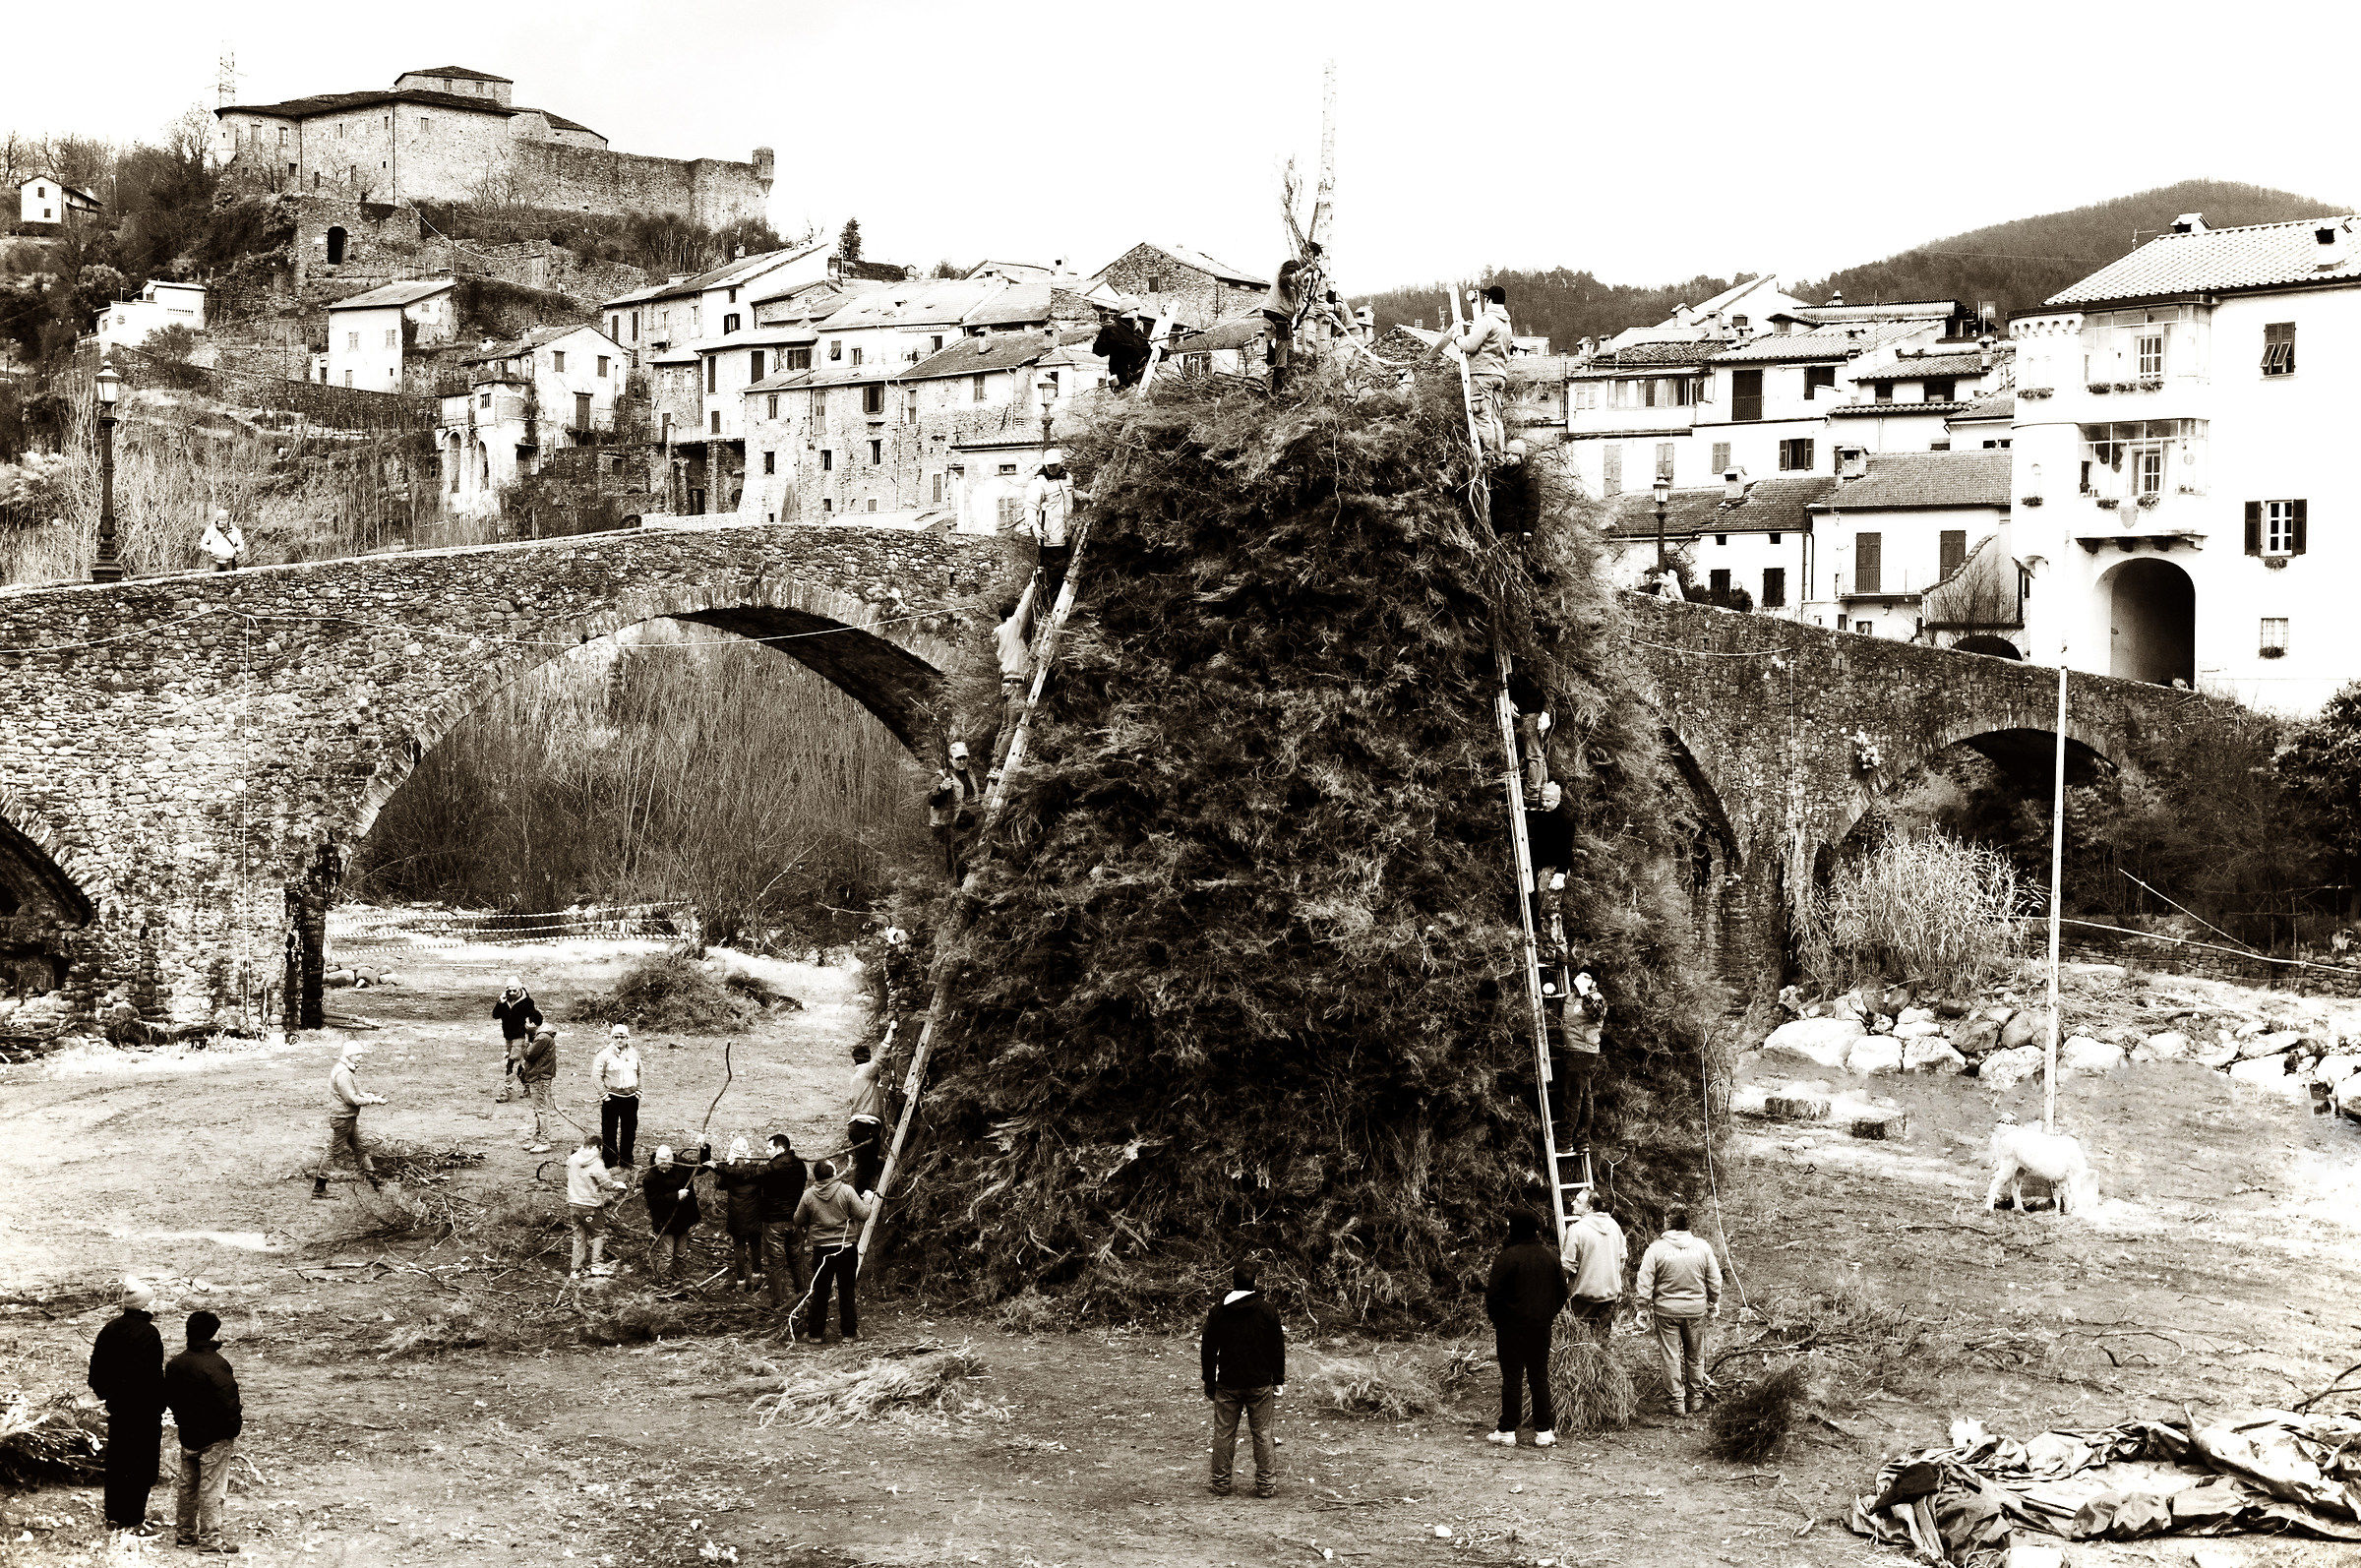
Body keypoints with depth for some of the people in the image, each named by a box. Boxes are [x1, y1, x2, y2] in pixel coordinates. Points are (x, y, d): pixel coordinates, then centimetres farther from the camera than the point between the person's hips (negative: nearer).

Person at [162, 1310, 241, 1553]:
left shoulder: (175, 1364, 3)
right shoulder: (216, 1365, -21)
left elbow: (169, 1398, 12)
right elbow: (227, 1403, -23)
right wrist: (236, 1425, -8)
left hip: (187, 1435, 7)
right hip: (215, 1438, -7)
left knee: (188, 1485, 17)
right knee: (212, 1488, 0)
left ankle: (186, 1533, 26)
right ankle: (210, 1538, 3)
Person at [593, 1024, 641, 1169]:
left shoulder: (634, 1054, 9)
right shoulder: (605, 1055, -6)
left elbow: (639, 1073, 21)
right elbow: (596, 1075, -6)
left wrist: (638, 1090, 12)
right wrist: (603, 1093, -10)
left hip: (630, 1097, 4)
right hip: (612, 1097, -4)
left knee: (629, 1132, 9)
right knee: (609, 1131, -1)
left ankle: (626, 1162, 19)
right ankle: (611, 1163, 7)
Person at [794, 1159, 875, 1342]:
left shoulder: (808, 1196, -4)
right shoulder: (846, 1192, -10)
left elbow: (798, 1221, 5)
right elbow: (863, 1214, -9)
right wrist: (868, 1200, 10)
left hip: (821, 1250, 1)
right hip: (847, 1248, -1)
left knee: (820, 1292, 10)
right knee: (846, 1291, 8)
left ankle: (815, 1332, 14)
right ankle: (850, 1331, 12)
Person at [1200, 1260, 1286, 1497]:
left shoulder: (1218, 1311, -2)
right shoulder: (1267, 1309, -3)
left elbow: (1208, 1349, 3)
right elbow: (1278, 1348, 2)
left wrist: (1209, 1382, 12)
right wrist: (1278, 1380, 11)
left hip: (1228, 1384, 0)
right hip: (1261, 1384, 0)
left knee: (1224, 1433, 7)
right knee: (1263, 1433, 7)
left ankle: (1220, 1483, 12)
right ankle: (1266, 1484, 8)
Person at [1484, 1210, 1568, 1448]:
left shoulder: (1507, 1257, -14)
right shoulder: (1550, 1255, 4)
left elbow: (1494, 1294, -14)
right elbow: (1562, 1291, 10)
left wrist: (1495, 1319, 1)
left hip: (1512, 1328, -5)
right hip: (1542, 1327, 5)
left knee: (1512, 1377, 0)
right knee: (1539, 1376, 10)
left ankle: (1507, 1431, 4)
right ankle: (1544, 1431, 10)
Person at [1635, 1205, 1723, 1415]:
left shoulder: (1656, 1249, -11)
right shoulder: (1702, 1248, -3)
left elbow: (1645, 1283, -8)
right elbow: (1715, 1281, 5)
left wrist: (1644, 1308, 3)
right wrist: (1714, 1303, 20)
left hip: (1666, 1311, -2)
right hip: (1696, 1309, 2)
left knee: (1671, 1356, 7)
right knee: (1695, 1356, 16)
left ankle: (1677, 1401, 10)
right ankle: (1695, 1397, 26)